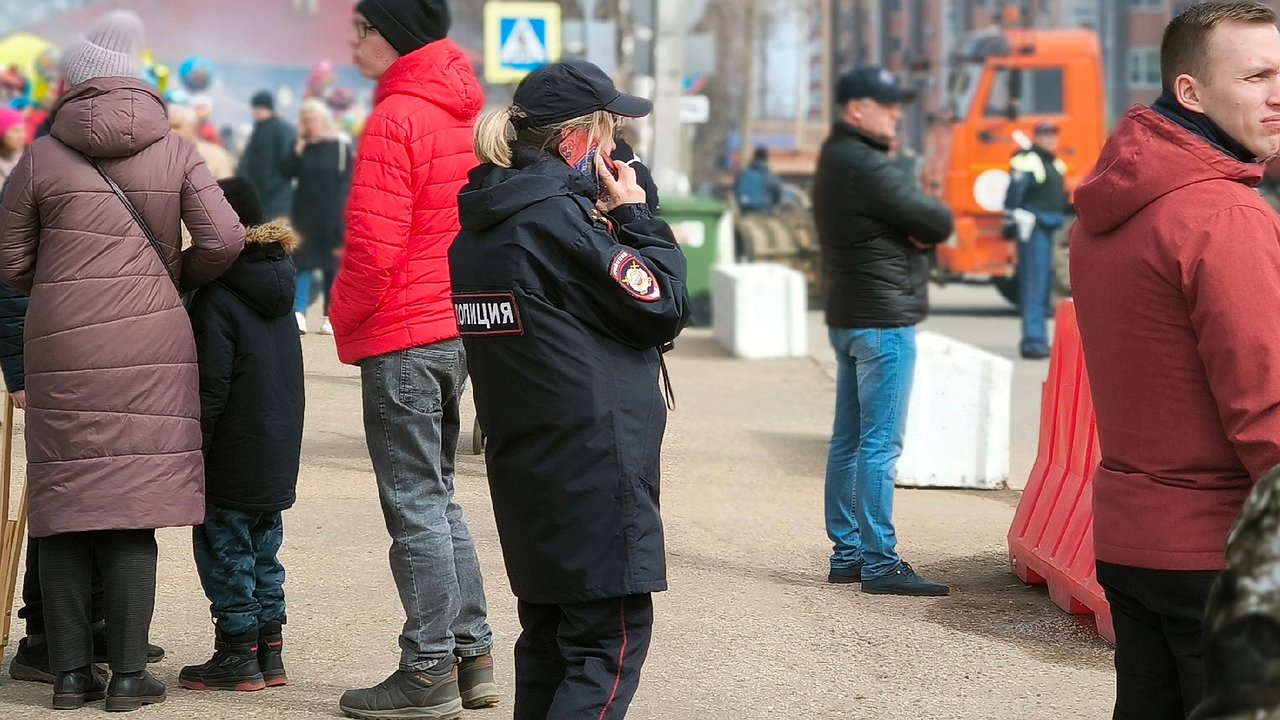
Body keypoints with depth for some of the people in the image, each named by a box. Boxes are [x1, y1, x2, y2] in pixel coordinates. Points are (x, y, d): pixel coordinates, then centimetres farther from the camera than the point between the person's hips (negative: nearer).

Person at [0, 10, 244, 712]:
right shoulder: (175, 153, 5)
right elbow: (222, 240, -4)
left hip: (61, 351, 0)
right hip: (151, 347, 0)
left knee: (63, 506, 6)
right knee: (133, 510, 2)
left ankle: (71, 672, 8)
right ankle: (128, 675, 0)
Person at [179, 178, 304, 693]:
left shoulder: (215, 298, -16)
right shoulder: (279, 290, 9)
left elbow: (210, 389, -18)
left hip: (234, 458, -8)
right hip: (280, 454, 8)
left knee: (224, 552, 2)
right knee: (263, 551, 16)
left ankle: (237, 656, 5)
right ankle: (269, 652, 20)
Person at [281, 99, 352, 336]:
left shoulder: (341, 146, -2)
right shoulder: (302, 146, 7)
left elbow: (346, 183, -3)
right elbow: (287, 171, -5)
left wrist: (341, 216, -9)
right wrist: (300, 145, -9)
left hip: (331, 215, -2)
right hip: (305, 214, 2)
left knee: (331, 265, 5)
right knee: (304, 262, -8)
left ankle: (329, 317, 12)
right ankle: (299, 313, -16)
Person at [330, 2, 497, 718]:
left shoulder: (396, 118, -16)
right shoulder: (466, 111, 10)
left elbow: (374, 249, -19)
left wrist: (344, 317, -4)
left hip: (403, 336, -9)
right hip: (459, 329, 9)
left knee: (416, 505, -2)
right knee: (438, 496, 17)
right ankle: (472, 656, 19)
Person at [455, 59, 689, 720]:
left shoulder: (479, 227, 10)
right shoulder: (558, 218, -16)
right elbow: (665, 308, -11)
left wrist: (605, 222, 8)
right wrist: (635, 217, -1)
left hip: (525, 468, 9)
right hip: (595, 468, -9)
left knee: (547, 639, 15)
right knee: (610, 641, -6)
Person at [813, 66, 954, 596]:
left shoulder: (835, 160, 15)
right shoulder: (865, 166, -17)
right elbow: (938, 222, -16)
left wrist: (915, 229, -8)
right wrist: (927, 226, 5)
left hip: (847, 317, 10)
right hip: (884, 319, -10)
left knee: (848, 440, 12)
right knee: (880, 445, -9)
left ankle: (846, 553, 18)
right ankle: (880, 564, -8)